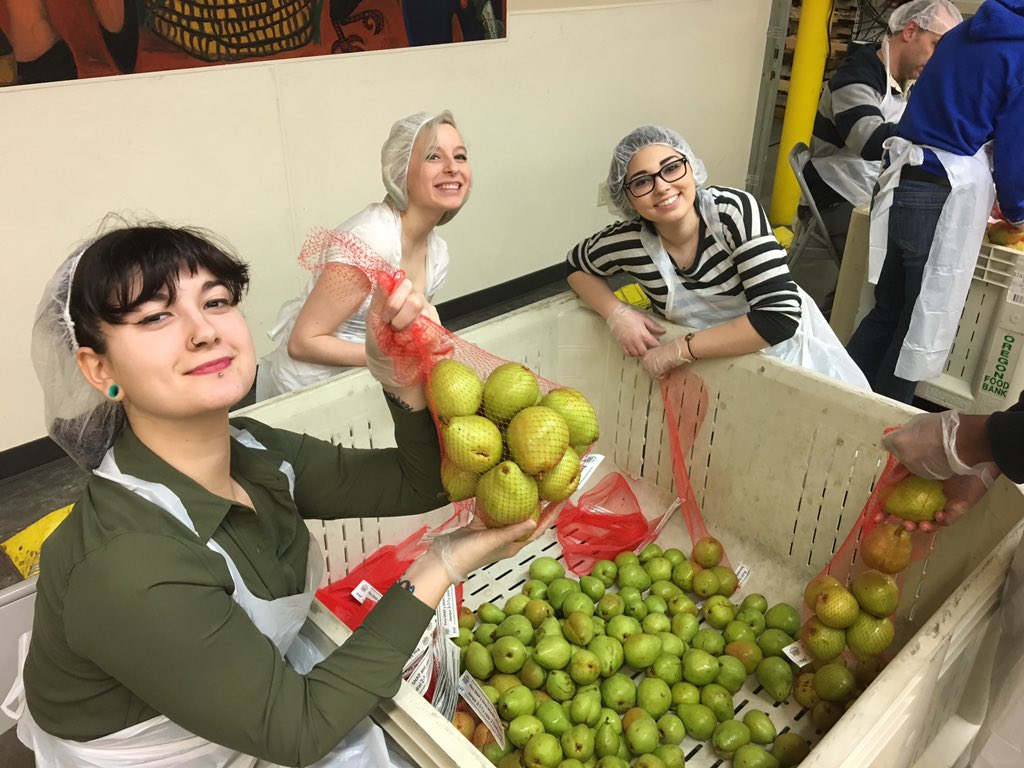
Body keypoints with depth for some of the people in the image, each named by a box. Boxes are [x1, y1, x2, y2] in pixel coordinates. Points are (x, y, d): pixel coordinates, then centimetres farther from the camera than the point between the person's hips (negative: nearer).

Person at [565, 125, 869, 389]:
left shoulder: (735, 211, -29)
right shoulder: (627, 240, -20)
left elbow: (780, 317, -34)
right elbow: (576, 265, 1)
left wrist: (680, 349, -33)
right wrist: (616, 313, -18)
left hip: (784, 347, -2)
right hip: (718, 364, 2)